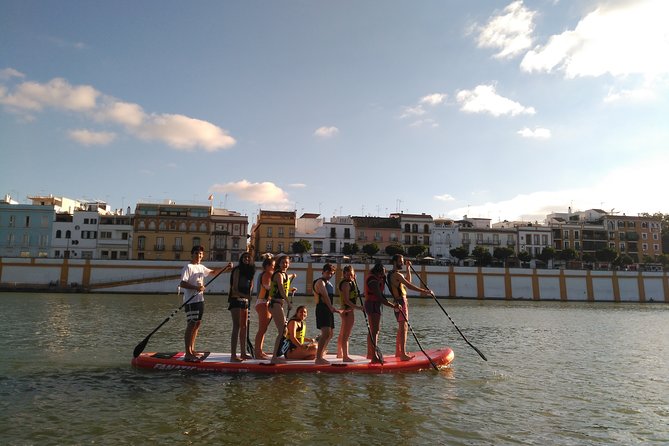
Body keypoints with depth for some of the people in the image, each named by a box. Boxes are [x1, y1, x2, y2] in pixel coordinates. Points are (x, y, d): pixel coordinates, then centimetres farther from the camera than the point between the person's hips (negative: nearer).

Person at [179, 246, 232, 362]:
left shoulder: (201, 267, 15)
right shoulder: (188, 267, -9)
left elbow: (213, 271, 30)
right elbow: (182, 284, -18)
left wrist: (226, 268, 21)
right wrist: (196, 287, -28)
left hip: (200, 300, 8)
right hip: (191, 301, -8)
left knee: (197, 324, 10)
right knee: (191, 325, -9)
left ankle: (192, 351, 18)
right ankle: (187, 354, -7)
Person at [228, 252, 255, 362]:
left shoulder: (249, 272, 13)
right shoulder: (238, 270, -8)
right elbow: (234, 289, -15)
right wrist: (245, 295, -28)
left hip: (245, 301, 8)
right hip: (236, 300, -8)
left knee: (244, 327, 11)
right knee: (237, 327, -12)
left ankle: (243, 353, 19)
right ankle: (233, 356, -12)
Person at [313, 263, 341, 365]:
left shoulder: (328, 283, 22)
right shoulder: (320, 282, -8)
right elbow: (325, 296, -24)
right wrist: (332, 308, -35)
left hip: (329, 310, 10)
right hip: (322, 309, -10)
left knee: (329, 334, 13)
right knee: (326, 333, -20)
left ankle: (321, 356, 22)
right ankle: (318, 358, -21)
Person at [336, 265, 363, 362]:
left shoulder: (350, 282, 15)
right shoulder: (346, 284, -16)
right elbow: (346, 300, -23)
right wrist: (357, 307, -28)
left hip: (346, 310, 11)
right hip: (347, 310, -11)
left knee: (342, 334, 21)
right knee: (346, 334, -9)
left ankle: (340, 353, 35)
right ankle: (345, 356, -7)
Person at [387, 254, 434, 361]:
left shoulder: (393, 274, 16)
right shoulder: (396, 274, -16)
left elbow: (408, 281, 25)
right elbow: (409, 286, -24)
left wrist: (408, 268, 19)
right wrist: (425, 291, -24)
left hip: (399, 302, 11)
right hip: (401, 302, -11)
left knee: (401, 327, 17)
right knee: (404, 327, -12)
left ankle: (398, 352, 23)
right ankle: (403, 354, -13)